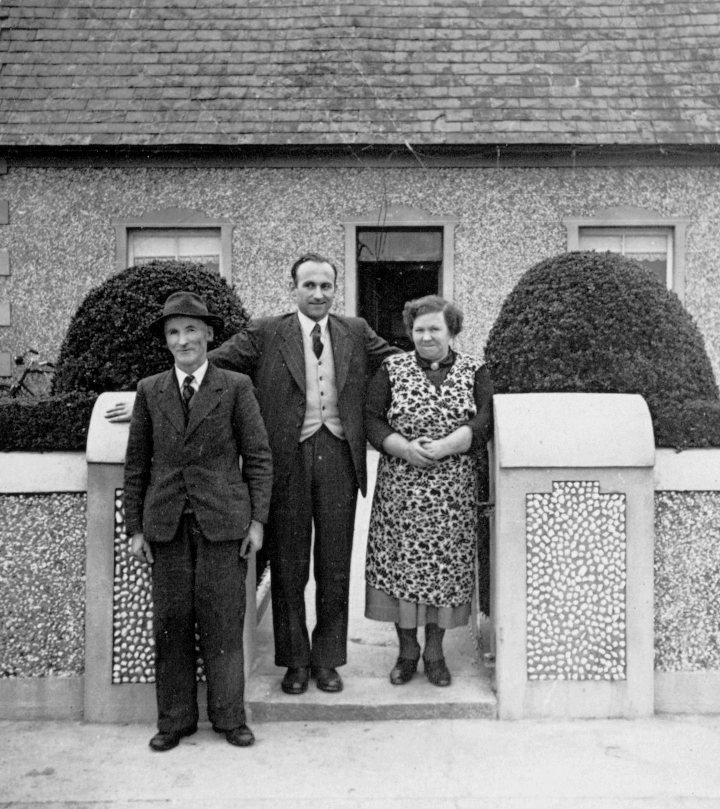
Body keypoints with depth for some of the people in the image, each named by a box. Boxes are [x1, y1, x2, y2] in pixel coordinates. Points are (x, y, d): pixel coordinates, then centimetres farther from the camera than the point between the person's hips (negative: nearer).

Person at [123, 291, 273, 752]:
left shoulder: (236, 387, 1)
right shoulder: (149, 391, 8)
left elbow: (258, 457, 1)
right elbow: (137, 464, 10)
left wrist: (258, 520, -4)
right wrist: (135, 528, 6)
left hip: (223, 520, -2)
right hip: (167, 522, 2)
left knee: (223, 619, 3)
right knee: (171, 621, 7)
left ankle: (229, 715, 19)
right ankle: (175, 719, 22)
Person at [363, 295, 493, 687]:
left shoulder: (474, 372, 5)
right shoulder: (392, 369, 6)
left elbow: (483, 424, -5)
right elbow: (371, 419, -1)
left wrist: (441, 448, -18)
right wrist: (405, 449, -16)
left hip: (453, 490, 0)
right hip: (400, 487, 0)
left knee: (446, 564, 5)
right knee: (400, 563, 3)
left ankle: (435, 651, 22)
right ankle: (407, 648, 21)